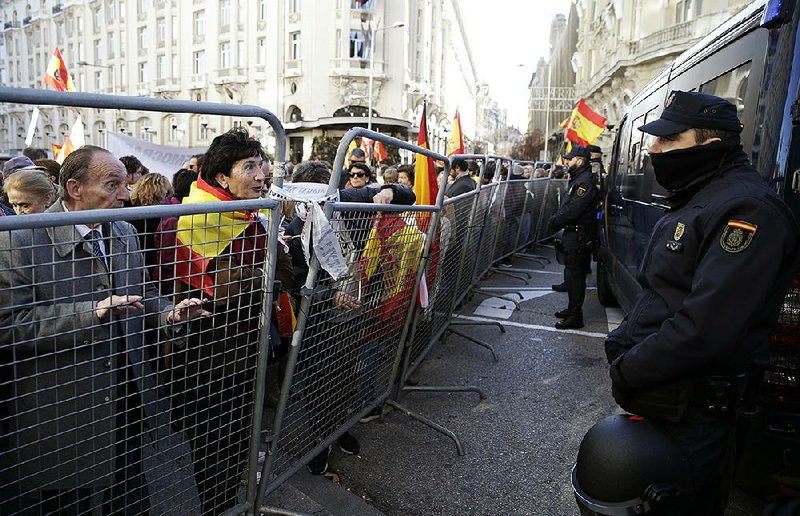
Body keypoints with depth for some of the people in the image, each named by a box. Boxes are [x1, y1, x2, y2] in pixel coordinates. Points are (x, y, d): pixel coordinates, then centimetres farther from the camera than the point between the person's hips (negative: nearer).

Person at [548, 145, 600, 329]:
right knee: (572, 271, 18)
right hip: (573, 233, 11)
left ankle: (575, 316, 0)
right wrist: (556, 219, 3)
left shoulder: (585, 182, -19)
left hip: (579, 236, -11)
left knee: (575, 274, -6)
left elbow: (572, 211, -24)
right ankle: (572, 309, 29)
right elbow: (566, 206, 18)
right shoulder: (578, 180, 16)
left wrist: (555, 221, -11)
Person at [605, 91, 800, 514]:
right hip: (655, 396, 9)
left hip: (691, 412, -9)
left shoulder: (747, 209, -22)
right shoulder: (694, 200, 12)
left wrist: (627, 372, -19)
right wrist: (620, 346, 6)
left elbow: (704, 325, -30)